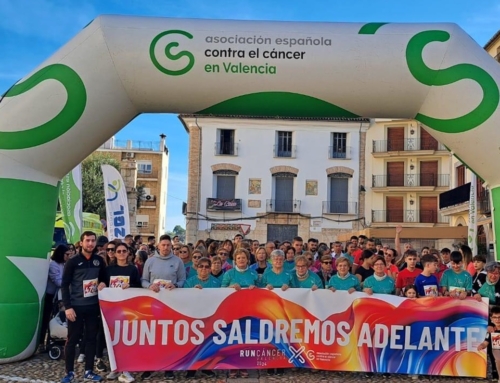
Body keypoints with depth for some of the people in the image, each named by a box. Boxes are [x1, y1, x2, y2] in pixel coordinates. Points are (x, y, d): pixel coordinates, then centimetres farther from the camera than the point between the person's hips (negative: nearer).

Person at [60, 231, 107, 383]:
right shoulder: (73, 261, -6)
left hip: (93, 306, 3)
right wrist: (67, 307, -12)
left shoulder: (99, 261, 5)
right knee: (72, 339, 4)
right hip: (76, 306, -3)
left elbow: (104, 279, 18)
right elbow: (64, 285, -7)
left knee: (91, 338, 9)